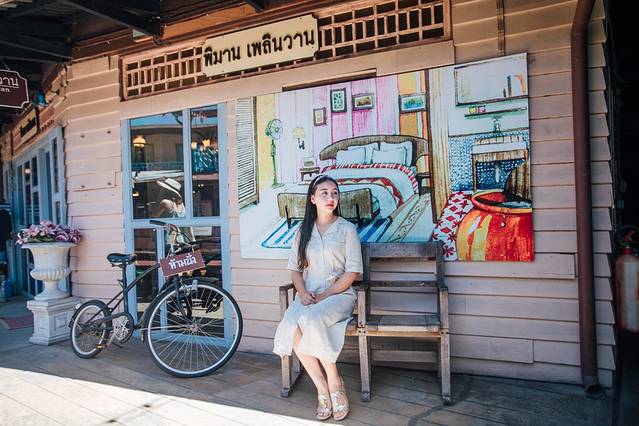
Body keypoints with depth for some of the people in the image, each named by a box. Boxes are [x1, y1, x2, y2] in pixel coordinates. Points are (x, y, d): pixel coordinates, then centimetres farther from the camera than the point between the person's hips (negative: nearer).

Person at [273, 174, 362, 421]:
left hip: (339, 294, -3)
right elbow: (295, 268, 12)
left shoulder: (347, 229, 2)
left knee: (312, 320, -34)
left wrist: (325, 295, -13)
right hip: (308, 295, 3)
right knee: (290, 327, -28)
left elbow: (353, 271, -4)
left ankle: (334, 382, -13)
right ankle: (323, 390, -15)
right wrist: (303, 292, -8)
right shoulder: (303, 231, 13)